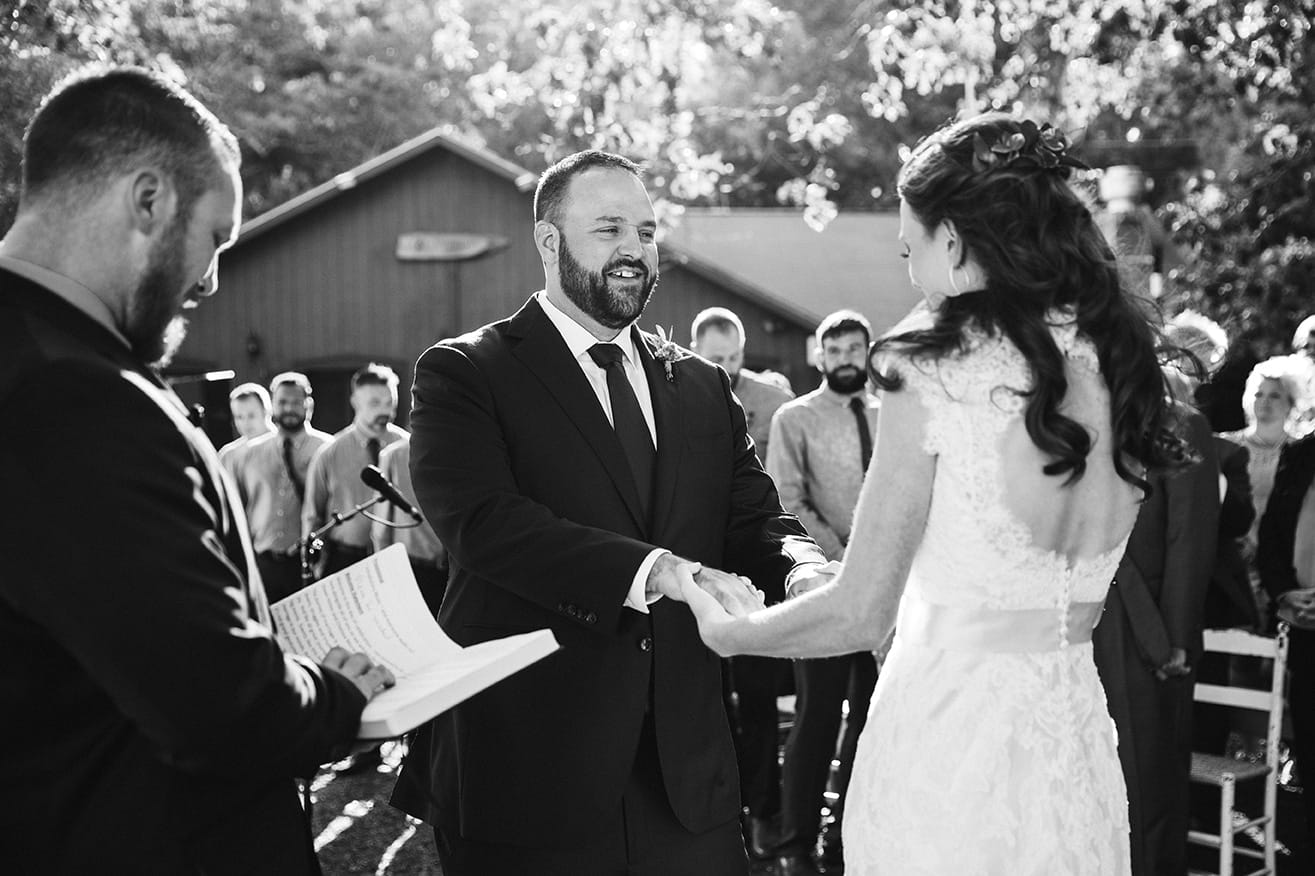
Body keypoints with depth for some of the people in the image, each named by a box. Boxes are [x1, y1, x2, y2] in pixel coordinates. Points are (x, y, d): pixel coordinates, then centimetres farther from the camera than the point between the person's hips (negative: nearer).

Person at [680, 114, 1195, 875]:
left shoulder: (937, 372, -15)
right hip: (1075, 729, 6)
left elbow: (857, 616, -12)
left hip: (948, 723, -6)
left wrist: (726, 633, 6)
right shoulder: (1120, 364, 3)